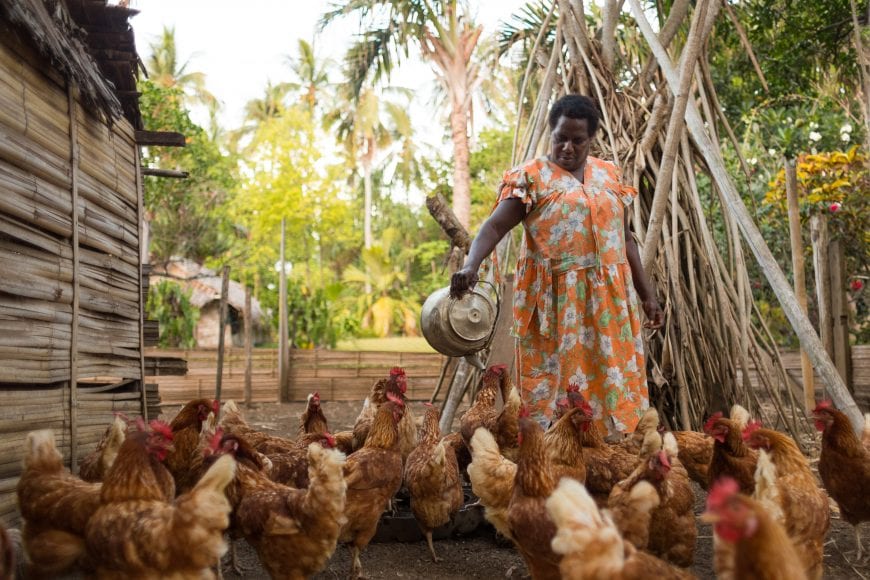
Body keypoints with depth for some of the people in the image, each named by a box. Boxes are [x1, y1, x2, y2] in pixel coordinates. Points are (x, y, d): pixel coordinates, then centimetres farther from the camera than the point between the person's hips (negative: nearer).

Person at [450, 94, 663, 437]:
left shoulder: (609, 175, 12)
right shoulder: (531, 177, -3)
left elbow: (624, 238, 16)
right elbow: (494, 226, -15)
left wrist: (647, 294, 14)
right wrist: (470, 266, -33)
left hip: (609, 298, 5)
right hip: (555, 300, -4)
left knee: (613, 380, 6)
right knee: (553, 381, -2)